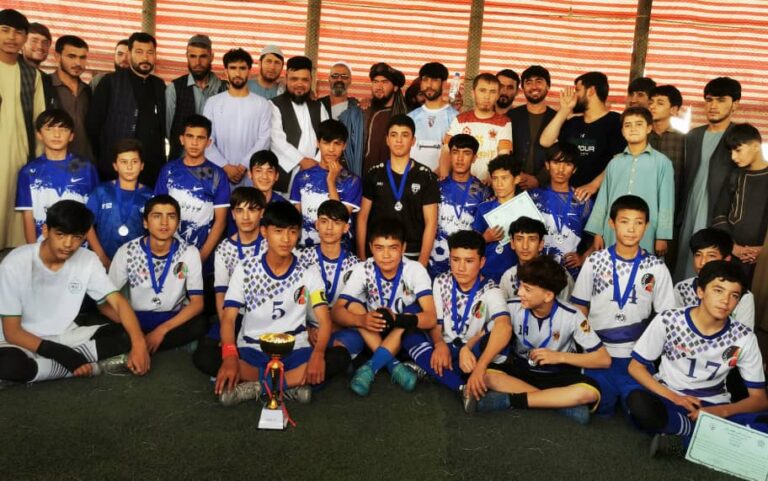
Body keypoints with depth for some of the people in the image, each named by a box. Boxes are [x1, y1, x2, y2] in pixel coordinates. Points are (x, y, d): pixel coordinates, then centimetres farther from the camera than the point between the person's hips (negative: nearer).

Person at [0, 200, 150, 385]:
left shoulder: (88, 260, -7)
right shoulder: (15, 264, -17)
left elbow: (118, 302, -9)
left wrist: (139, 343, -28)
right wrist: (63, 354, -27)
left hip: (66, 337, 3)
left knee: (126, 335, -17)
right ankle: (95, 366, -20)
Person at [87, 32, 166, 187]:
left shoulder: (159, 85, 13)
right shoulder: (110, 82, 1)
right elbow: (92, 124, 1)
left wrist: (162, 159, 8)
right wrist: (98, 161, 1)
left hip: (152, 170, 3)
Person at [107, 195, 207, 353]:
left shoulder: (189, 253, -5)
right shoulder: (126, 252, -6)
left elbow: (197, 303, -8)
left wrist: (162, 329, -22)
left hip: (172, 320, 2)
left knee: (199, 324, -32)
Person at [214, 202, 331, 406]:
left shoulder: (309, 272, -1)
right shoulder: (245, 269, -2)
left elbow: (325, 321, -8)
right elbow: (228, 318, -6)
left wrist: (318, 353, -29)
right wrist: (230, 356, -26)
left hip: (294, 350, 0)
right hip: (252, 349, 0)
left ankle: (253, 387, -21)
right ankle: (291, 385, -22)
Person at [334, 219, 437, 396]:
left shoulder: (415, 270, -20)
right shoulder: (362, 270, -16)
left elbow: (431, 318, -29)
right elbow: (336, 311, -21)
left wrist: (396, 319, -46)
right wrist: (361, 320, -43)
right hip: (373, 332, 2)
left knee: (412, 312, -32)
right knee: (352, 305, -24)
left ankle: (371, 366, -33)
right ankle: (392, 364, -27)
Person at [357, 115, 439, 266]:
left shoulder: (426, 176, -1)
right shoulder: (374, 174, 4)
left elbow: (431, 222, -3)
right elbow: (362, 217, 6)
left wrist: (422, 262, -10)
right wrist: (361, 257, -1)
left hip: (412, 256, -1)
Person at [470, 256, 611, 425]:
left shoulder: (571, 316, -15)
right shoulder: (513, 308, -11)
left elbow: (604, 359, -13)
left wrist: (560, 356, -20)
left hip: (558, 376, -1)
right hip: (521, 371, 2)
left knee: (590, 392, -34)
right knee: (484, 374, -30)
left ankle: (509, 400, -28)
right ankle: (562, 402, -27)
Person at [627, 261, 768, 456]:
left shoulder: (743, 338, -6)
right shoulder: (668, 321, -11)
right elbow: (636, 367, -5)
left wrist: (721, 412, -23)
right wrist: (674, 397, -19)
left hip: (714, 407, 1)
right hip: (669, 398, -1)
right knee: (638, 402, -37)